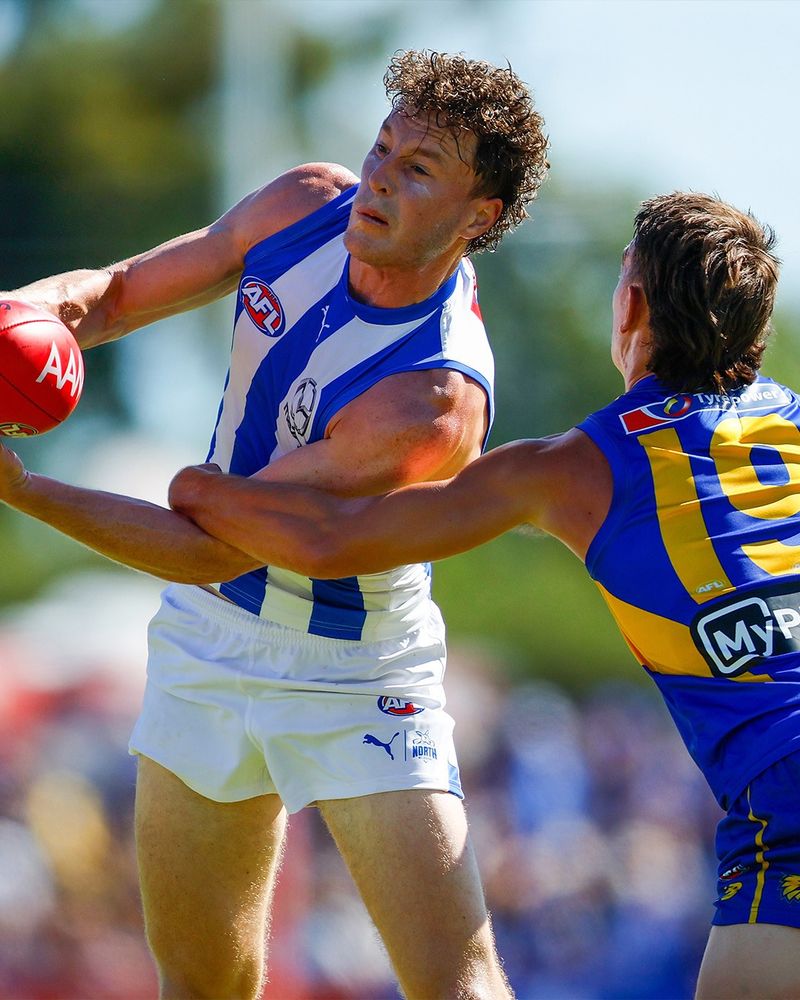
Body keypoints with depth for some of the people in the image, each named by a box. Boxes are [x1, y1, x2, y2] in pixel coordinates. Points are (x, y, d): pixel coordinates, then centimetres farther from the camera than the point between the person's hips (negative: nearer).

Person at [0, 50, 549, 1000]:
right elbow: (120, 292, 2)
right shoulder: (306, 207, -10)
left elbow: (216, 547, -30)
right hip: (207, 637, 6)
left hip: (353, 674, -6)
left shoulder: (437, 402, -32)